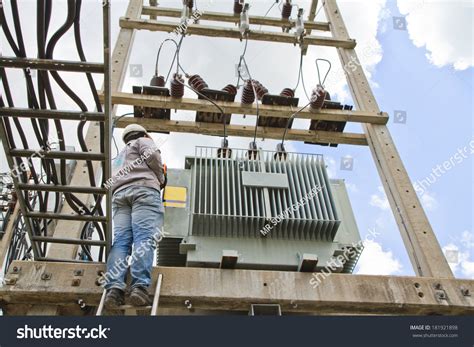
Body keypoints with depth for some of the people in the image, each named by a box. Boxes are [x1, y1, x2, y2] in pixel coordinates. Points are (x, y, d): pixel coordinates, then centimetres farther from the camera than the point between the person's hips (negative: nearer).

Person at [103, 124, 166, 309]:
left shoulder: (119, 157, 42)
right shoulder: (143, 142, 22)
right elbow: (152, 155, 0)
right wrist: (161, 178, 14)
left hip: (119, 194, 6)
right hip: (144, 189, -6)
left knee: (120, 240, -10)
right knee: (144, 238, -19)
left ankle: (114, 288, -29)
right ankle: (139, 286, -35)